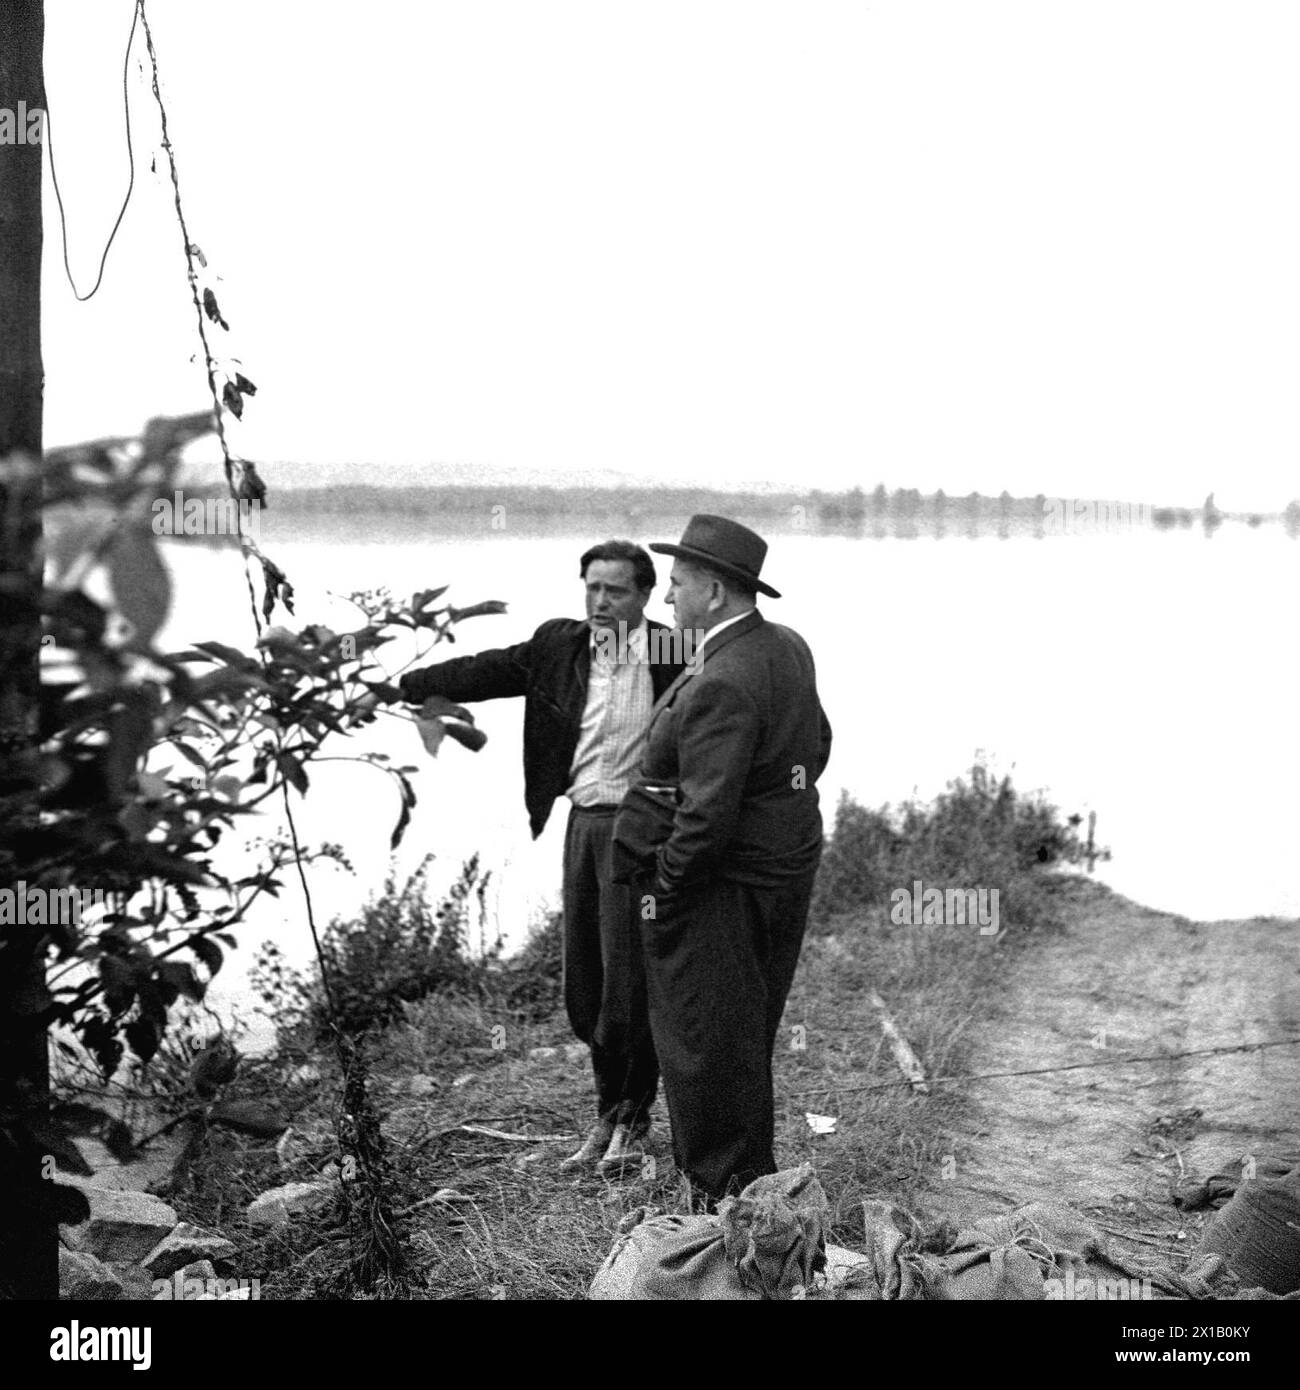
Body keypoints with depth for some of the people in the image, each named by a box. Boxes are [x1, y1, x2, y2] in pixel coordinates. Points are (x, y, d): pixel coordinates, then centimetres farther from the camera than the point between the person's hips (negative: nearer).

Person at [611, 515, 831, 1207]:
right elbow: (816, 745, 18)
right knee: (748, 1037, 21)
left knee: (707, 1044, 3)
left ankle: (725, 1196, 15)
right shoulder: (786, 646, 6)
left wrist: (664, 888, -15)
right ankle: (750, 1173, 35)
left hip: (722, 887, -10)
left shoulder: (720, 685, -25)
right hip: (787, 862, 10)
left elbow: (708, 812, -27)